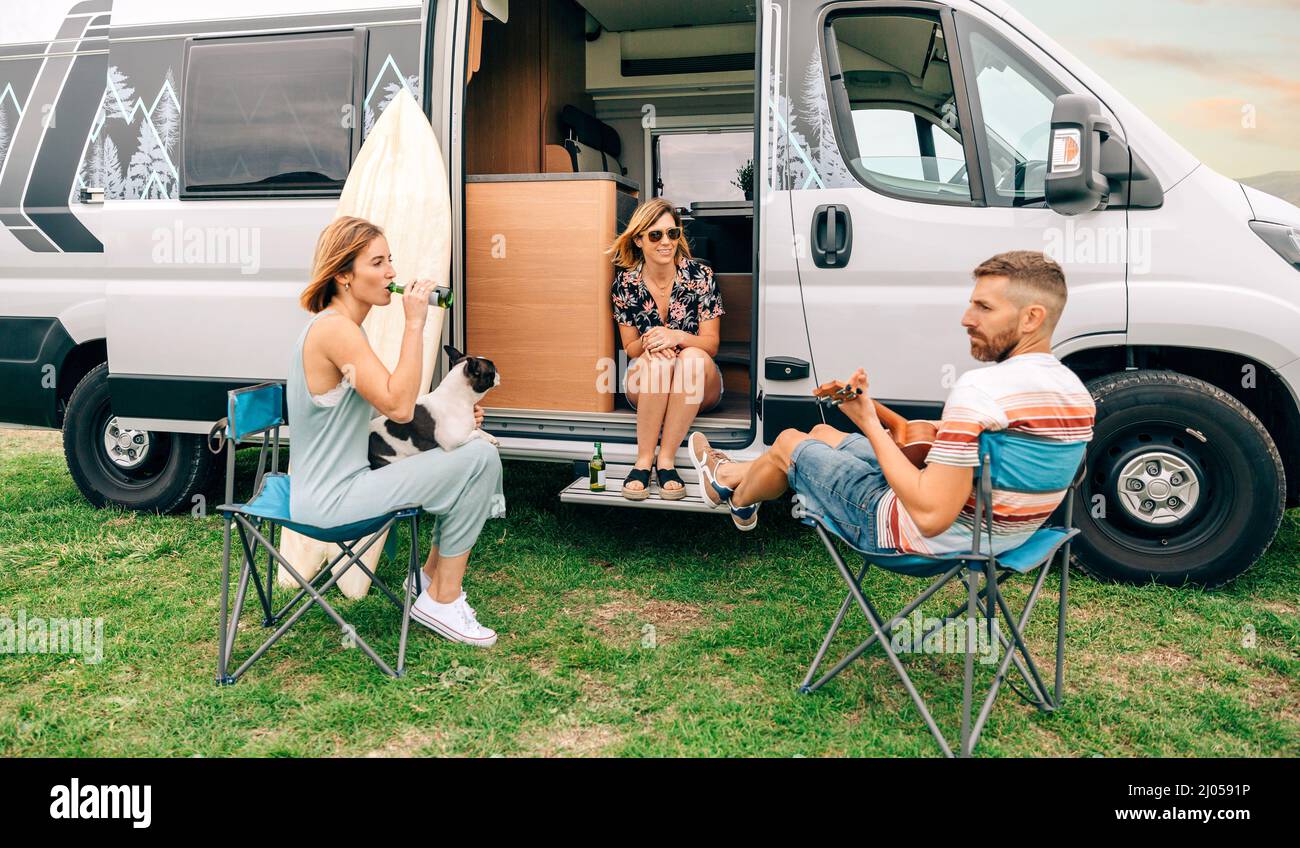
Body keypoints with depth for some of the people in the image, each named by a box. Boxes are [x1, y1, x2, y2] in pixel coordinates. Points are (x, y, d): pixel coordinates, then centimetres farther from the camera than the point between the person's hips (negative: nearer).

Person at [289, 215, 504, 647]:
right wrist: (415, 323, -23)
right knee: (479, 459, -15)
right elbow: (398, 407, -26)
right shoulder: (335, 329, -20)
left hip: (339, 481, 10)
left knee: (473, 449, 13)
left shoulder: (340, 325, 12)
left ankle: (431, 577, 19)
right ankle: (442, 600, -1)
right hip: (330, 500, -10)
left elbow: (387, 406, 16)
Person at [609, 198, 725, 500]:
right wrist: (648, 343, -21)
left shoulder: (700, 276, -6)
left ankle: (666, 460, -32)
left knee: (692, 357, -34)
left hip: (698, 388, 0)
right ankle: (643, 461, -29)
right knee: (658, 361, -33)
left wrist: (677, 337, -26)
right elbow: (630, 348, 3)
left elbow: (711, 344, -5)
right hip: (646, 384, 0)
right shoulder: (625, 283, -2)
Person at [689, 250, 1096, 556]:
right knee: (822, 433, 25)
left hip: (929, 540, -8)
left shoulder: (980, 389, -33)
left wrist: (869, 424, -25)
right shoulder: (1079, 393, -5)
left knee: (788, 443, 15)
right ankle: (729, 474, 50)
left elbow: (931, 516, -35)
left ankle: (738, 499, 49)